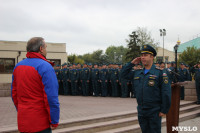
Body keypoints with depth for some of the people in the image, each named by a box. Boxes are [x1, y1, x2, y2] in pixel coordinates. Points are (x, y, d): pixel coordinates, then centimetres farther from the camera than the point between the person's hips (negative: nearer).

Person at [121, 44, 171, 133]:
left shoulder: (160, 73, -10)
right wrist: (132, 63, 5)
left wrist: (164, 110, -14)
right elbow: (124, 74, 17)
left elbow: (166, 93, -12)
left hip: (155, 112, -5)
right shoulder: (137, 73, 8)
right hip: (141, 112, 5)